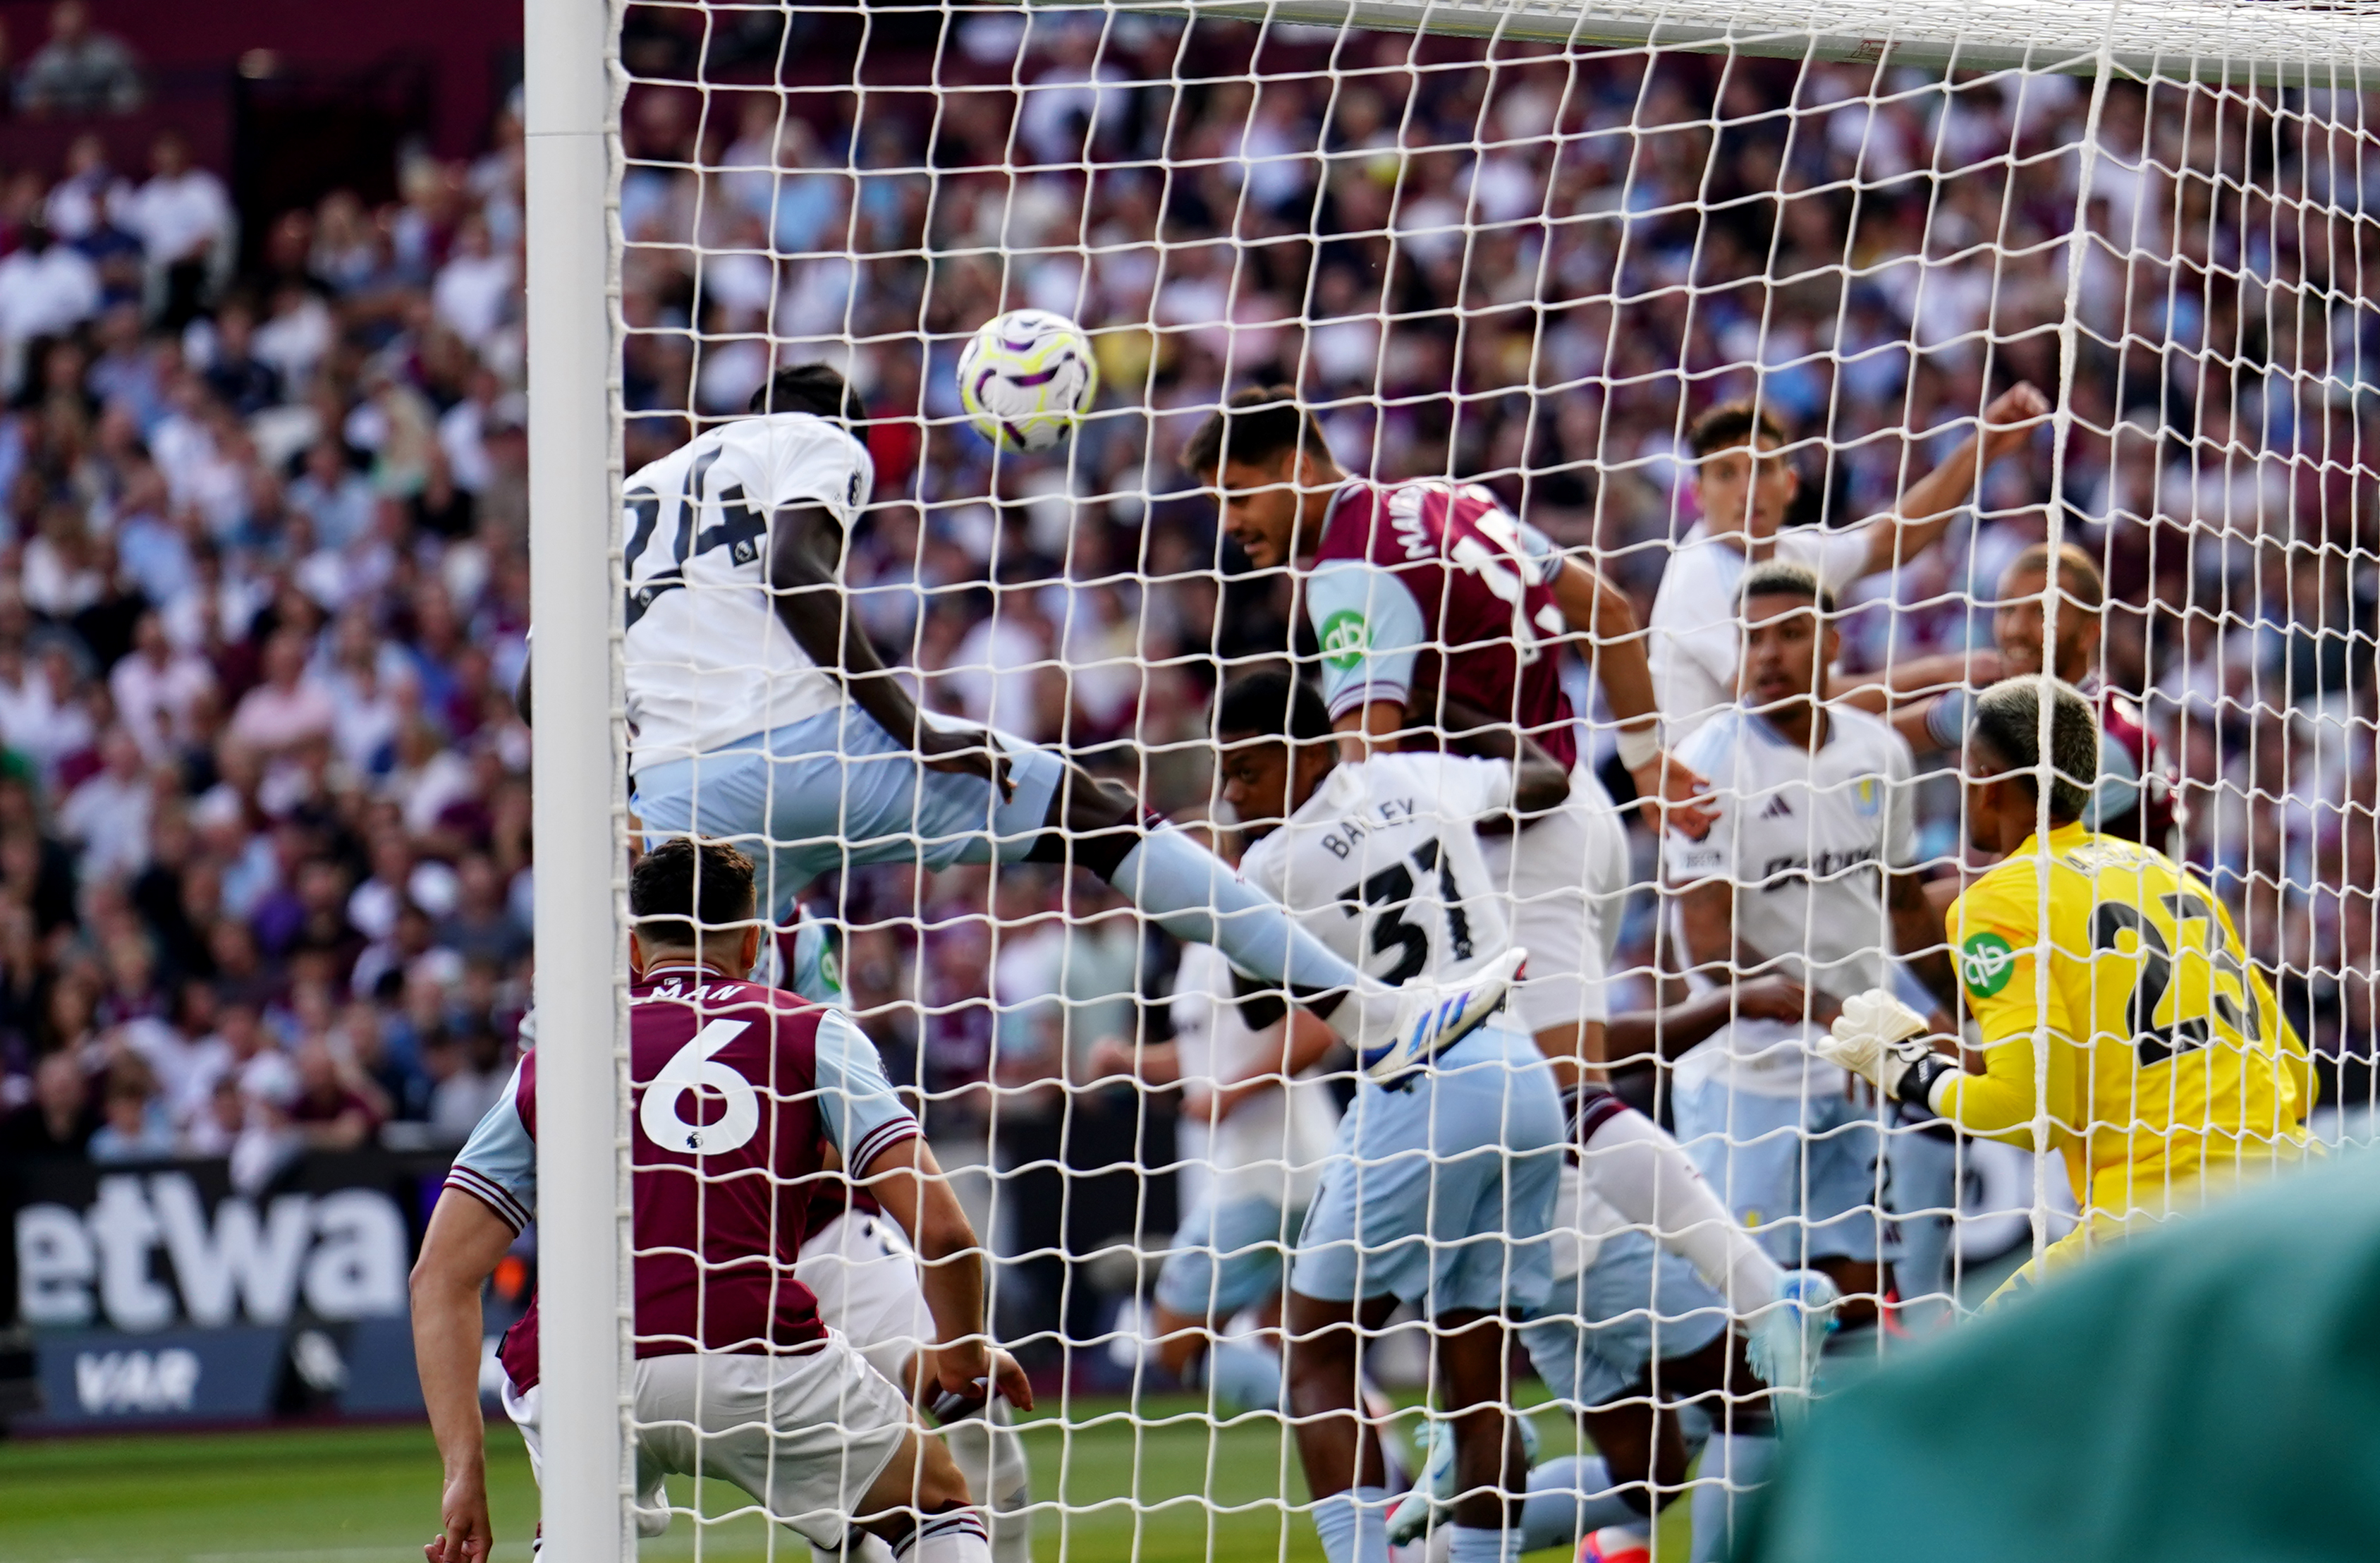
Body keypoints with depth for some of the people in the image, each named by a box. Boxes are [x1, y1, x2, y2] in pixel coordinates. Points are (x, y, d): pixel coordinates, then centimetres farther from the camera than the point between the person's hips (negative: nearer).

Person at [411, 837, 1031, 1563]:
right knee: (936, 1505, 21)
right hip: (750, 1360, -3)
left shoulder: (555, 1057, 25)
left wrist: (465, 1473, 14)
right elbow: (940, 1228, 8)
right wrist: (965, 1360, 26)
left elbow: (441, 1274, 17)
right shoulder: (811, 1032, 17)